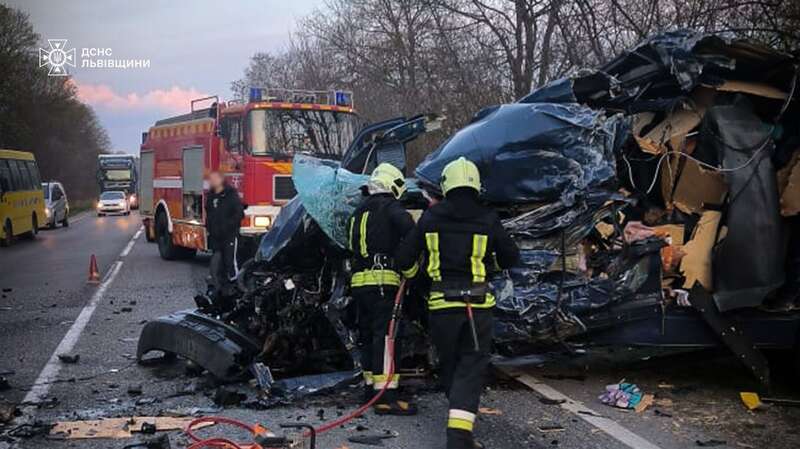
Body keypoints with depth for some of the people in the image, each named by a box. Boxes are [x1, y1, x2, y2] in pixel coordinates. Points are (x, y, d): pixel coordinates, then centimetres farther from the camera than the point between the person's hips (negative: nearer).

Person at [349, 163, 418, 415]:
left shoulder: (360, 210, 22)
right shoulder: (389, 206, -3)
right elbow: (409, 230, -19)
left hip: (359, 280, 9)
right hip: (382, 280, -9)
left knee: (368, 335, 16)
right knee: (387, 335, -12)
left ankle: (371, 387, 24)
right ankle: (386, 396, -17)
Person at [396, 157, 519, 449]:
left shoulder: (431, 217, 1)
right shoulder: (488, 220, -2)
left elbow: (403, 258, 5)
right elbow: (511, 258, 10)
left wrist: (409, 270, 28)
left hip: (442, 303, 1)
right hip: (478, 304, -1)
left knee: (448, 363, 19)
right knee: (471, 367, -1)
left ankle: (459, 413, 33)